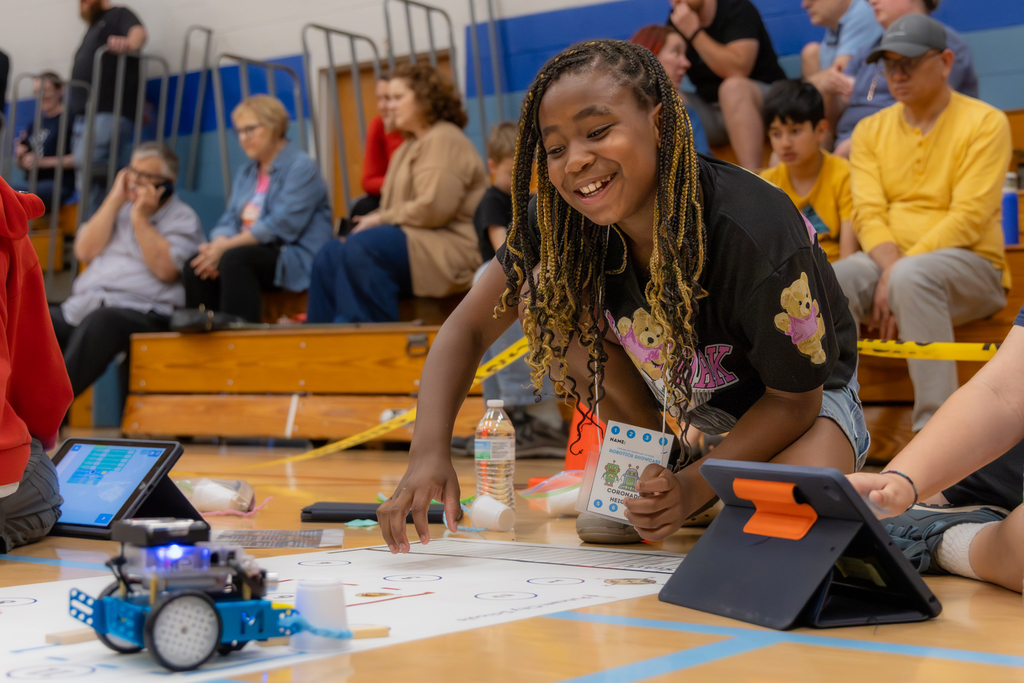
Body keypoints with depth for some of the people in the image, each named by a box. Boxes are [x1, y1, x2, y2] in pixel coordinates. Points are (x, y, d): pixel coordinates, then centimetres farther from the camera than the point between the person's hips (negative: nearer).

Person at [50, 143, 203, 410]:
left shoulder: (182, 218, 10)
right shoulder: (117, 208, 26)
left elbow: (165, 269, -8)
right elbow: (85, 252, 10)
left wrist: (140, 218, -4)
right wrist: (115, 201, 9)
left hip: (140, 311, -6)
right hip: (83, 305, 6)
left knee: (101, 321, -40)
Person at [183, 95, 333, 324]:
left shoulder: (301, 166, -6)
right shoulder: (245, 174, 20)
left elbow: (281, 225, -17)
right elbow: (229, 221, 12)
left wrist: (226, 247, -19)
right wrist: (217, 244, -13)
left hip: (295, 261, -7)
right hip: (254, 255, 7)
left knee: (235, 259, -34)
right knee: (194, 266, -18)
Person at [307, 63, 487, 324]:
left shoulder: (444, 139, -9)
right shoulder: (410, 146, 24)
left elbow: (434, 208, -21)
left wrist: (381, 219, -11)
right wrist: (374, 220, 0)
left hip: (452, 249, -10)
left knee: (361, 248, -30)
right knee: (329, 257, -5)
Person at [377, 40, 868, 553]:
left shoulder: (756, 234, -36)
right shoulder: (562, 220, -22)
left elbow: (795, 399, -24)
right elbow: (468, 327, -17)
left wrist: (693, 488, -33)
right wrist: (430, 450, -33)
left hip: (803, 396, -4)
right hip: (680, 392, 5)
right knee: (543, 294, -19)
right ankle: (651, 469, 1)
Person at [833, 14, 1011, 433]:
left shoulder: (985, 123, -1)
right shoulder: (871, 130, 13)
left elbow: (969, 217, -12)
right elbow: (869, 213, 1)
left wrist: (902, 271, -21)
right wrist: (890, 267, -20)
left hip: (971, 264, -4)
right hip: (886, 261, 4)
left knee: (912, 277, -38)